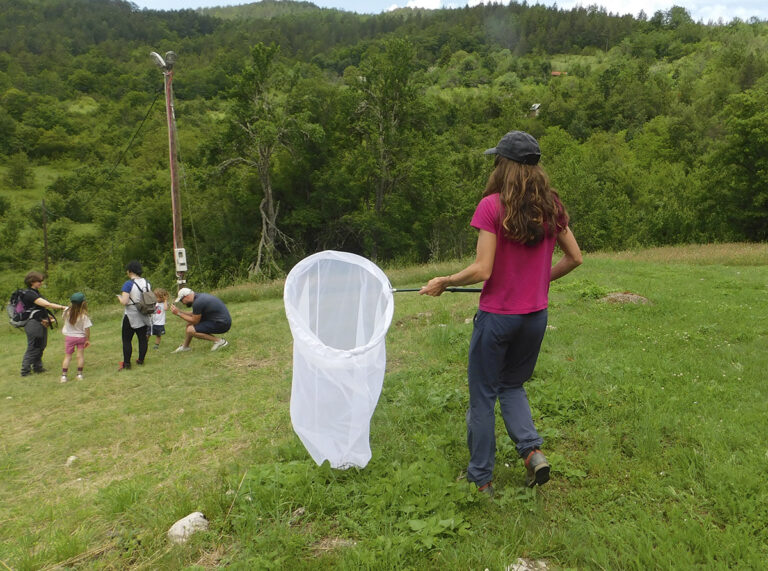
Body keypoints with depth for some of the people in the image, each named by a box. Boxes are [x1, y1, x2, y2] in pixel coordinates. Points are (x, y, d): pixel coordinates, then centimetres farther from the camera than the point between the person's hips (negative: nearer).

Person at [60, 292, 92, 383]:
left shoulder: (67, 311, -12)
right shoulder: (84, 315, -19)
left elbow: (65, 320, 9)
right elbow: (87, 328, -15)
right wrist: (88, 339, -4)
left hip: (69, 337, 2)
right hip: (81, 337, -2)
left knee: (67, 356, 9)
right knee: (81, 355, 9)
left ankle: (64, 376, 5)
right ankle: (79, 374, 11)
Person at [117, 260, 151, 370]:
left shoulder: (128, 284, -16)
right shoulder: (147, 283, 3)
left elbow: (124, 302, -20)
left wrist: (119, 297, 0)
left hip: (131, 316, -6)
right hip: (144, 316, 6)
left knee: (127, 340, 3)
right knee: (143, 338, 12)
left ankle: (126, 363, 3)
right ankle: (141, 360, 20)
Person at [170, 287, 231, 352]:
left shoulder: (197, 302, -20)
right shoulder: (200, 296, 10)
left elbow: (195, 321, -10)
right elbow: (194, 314, 21)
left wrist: (178, 313, -5)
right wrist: (180, 311, 14)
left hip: (222, 324, -10)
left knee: (190, 330, -16)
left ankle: (219, 340, -10)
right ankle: (185, 346, 27)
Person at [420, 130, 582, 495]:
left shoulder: (492, 206, -15)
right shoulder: (551, 206, 2)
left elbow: (481, 270, -18)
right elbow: (574, 257, 9)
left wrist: (443, 283, -4)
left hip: (497, 315, -5)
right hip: (536, 314, 5)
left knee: (483, 396, 10)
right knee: (513, 386, 26)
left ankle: (481, 479, 20)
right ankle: (532, 450, 8)